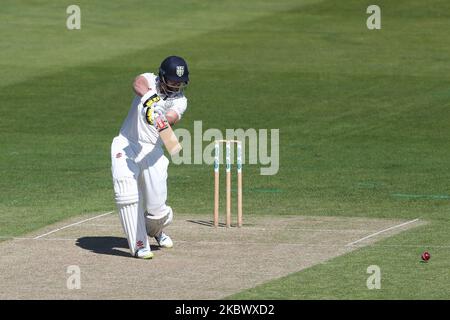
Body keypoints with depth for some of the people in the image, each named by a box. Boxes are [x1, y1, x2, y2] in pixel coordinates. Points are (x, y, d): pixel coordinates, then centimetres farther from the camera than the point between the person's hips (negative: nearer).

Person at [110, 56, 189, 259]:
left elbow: (172, 118, -20)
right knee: (127, 194, -22)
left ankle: (155, 230, 36)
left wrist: (161, 120, -45)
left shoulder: (180, 101, 2)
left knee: (157, 208, -1)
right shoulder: (149, 81, 1)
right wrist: (149, 97, -47)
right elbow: (138, 84, -25)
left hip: (152, 152, 1)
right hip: (126, 146, -1)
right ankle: (139, 244, -11)